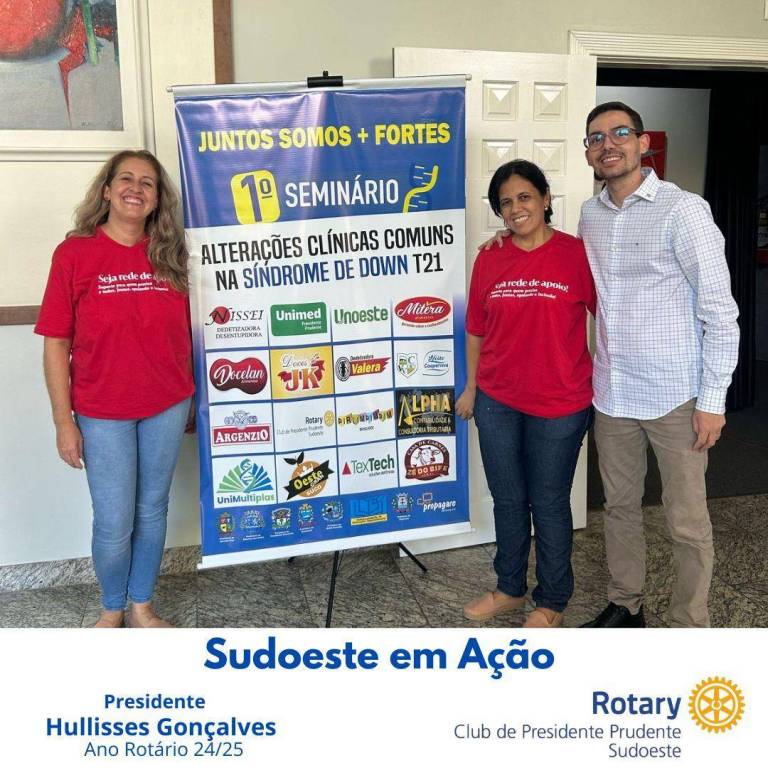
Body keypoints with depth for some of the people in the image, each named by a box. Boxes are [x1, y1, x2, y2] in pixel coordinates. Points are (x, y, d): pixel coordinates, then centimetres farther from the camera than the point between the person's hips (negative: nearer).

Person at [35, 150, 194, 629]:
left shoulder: (170, 255, 1)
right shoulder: (75, 254, -7)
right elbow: (55, 343, -6)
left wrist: (190, 398, 7)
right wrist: (64, 421, -8)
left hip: (167, 408, 3)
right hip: (103, 413, -3)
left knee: (153, 509, 14)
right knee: (114, 523, 4)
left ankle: (142, 606, 33)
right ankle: (112, 611, 30)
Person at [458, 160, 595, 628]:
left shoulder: (577, 254, -7)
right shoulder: (489, 260, 3)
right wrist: (472, 388, 14)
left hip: (559, 405, -3)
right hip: (497, 402, 4)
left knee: (549, 505, 9)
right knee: (507, 500, 17)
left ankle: (552, 601, 29)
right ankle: (510, 588, 36)